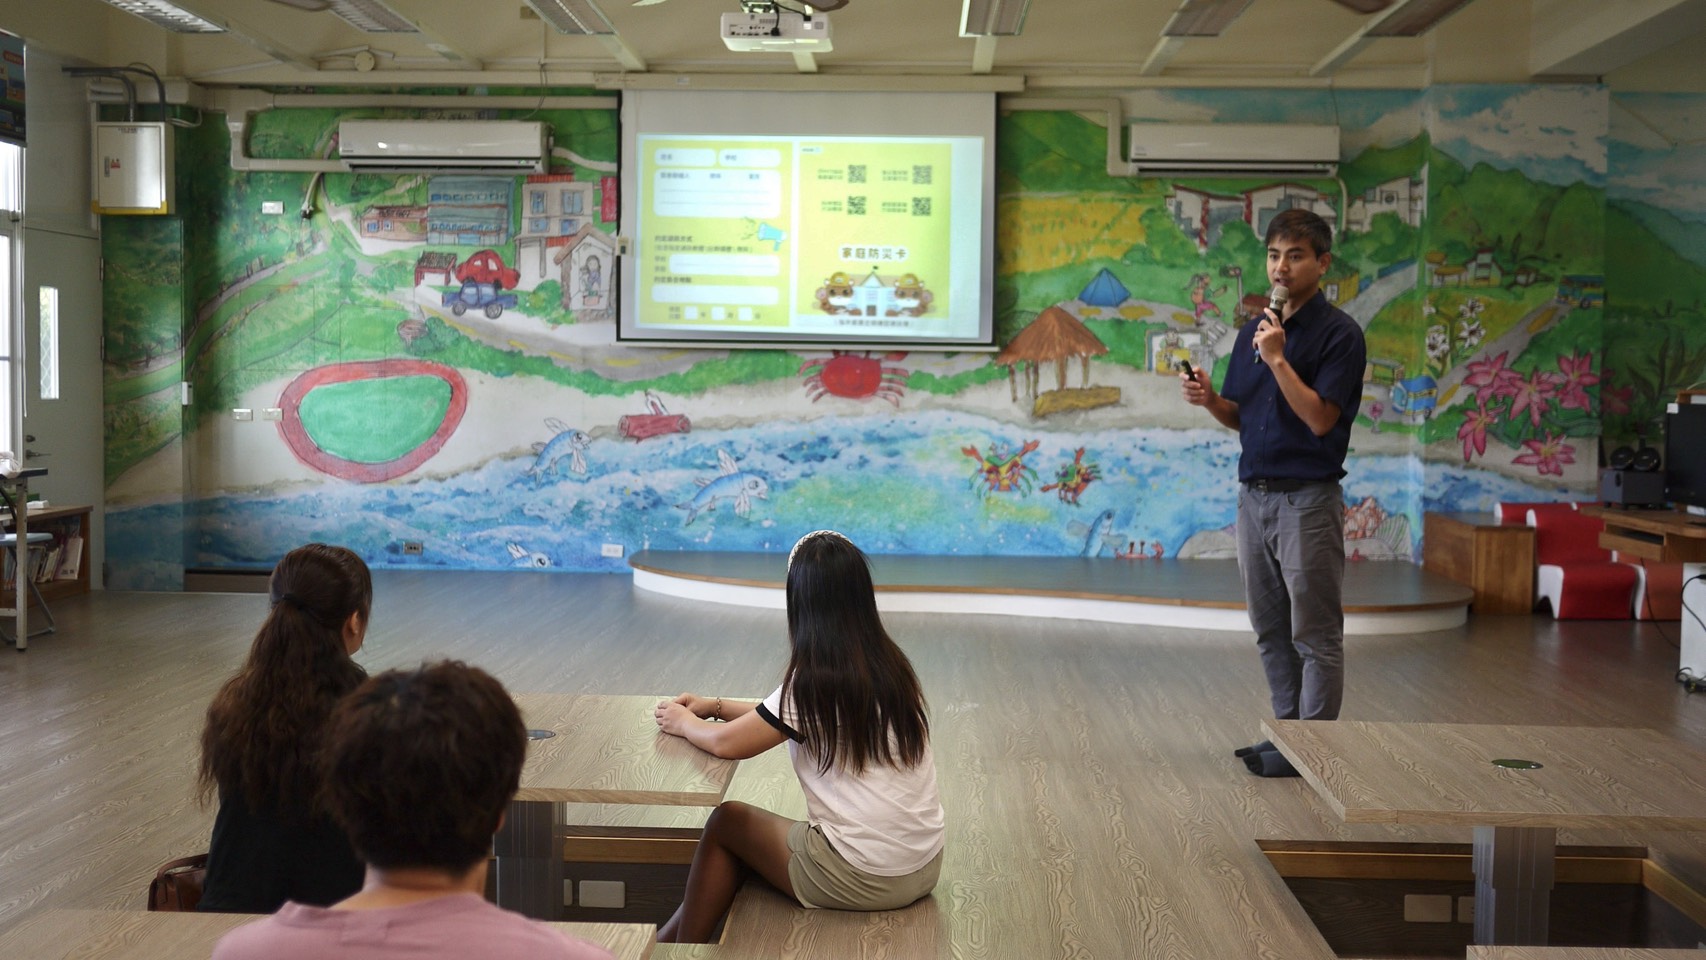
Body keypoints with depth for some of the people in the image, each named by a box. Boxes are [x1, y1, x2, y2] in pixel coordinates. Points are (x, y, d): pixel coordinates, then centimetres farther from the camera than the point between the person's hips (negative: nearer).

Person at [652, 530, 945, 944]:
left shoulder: (816, 680, -19)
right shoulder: (888, 665, 4)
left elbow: (727, 743, -12)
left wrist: (684, 722, 7)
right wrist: (718, 706, 15)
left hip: (864, 878, -7)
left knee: (726, 822, 13)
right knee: (752, 833, 20)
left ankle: (680, 946, 26)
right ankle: (670, 936, 30)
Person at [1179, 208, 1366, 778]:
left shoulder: (1338, 333, -10)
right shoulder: (1254, 332, 13)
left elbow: (1320, 418, -18)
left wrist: (1278, 359, -23)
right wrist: (1208, 399, -5)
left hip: (1308, 498, -7)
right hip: (1255, 494, 7)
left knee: (1314, 633, 0)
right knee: (1271, 630, 13)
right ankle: (1287, 730, 24)